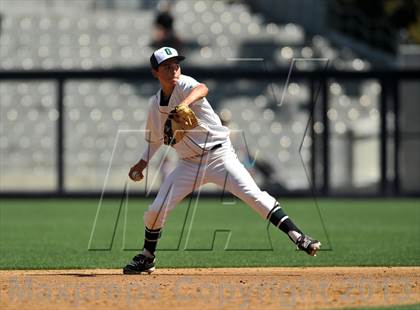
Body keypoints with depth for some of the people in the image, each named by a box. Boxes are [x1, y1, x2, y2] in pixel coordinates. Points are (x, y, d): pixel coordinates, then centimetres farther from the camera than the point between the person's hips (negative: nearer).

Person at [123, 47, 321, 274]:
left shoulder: (184, 85, -11)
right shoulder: (156, 104, 6)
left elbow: (202, 89, -37)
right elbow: (155, 138, 22)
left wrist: (183, 105, -56)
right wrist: (142, 164, 8)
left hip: (219, 155, -5)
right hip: (189, 164, 5)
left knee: (254, 195, -22)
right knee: (156, 210, -2)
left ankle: (298, 237, -24)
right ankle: (146, 258, 22)